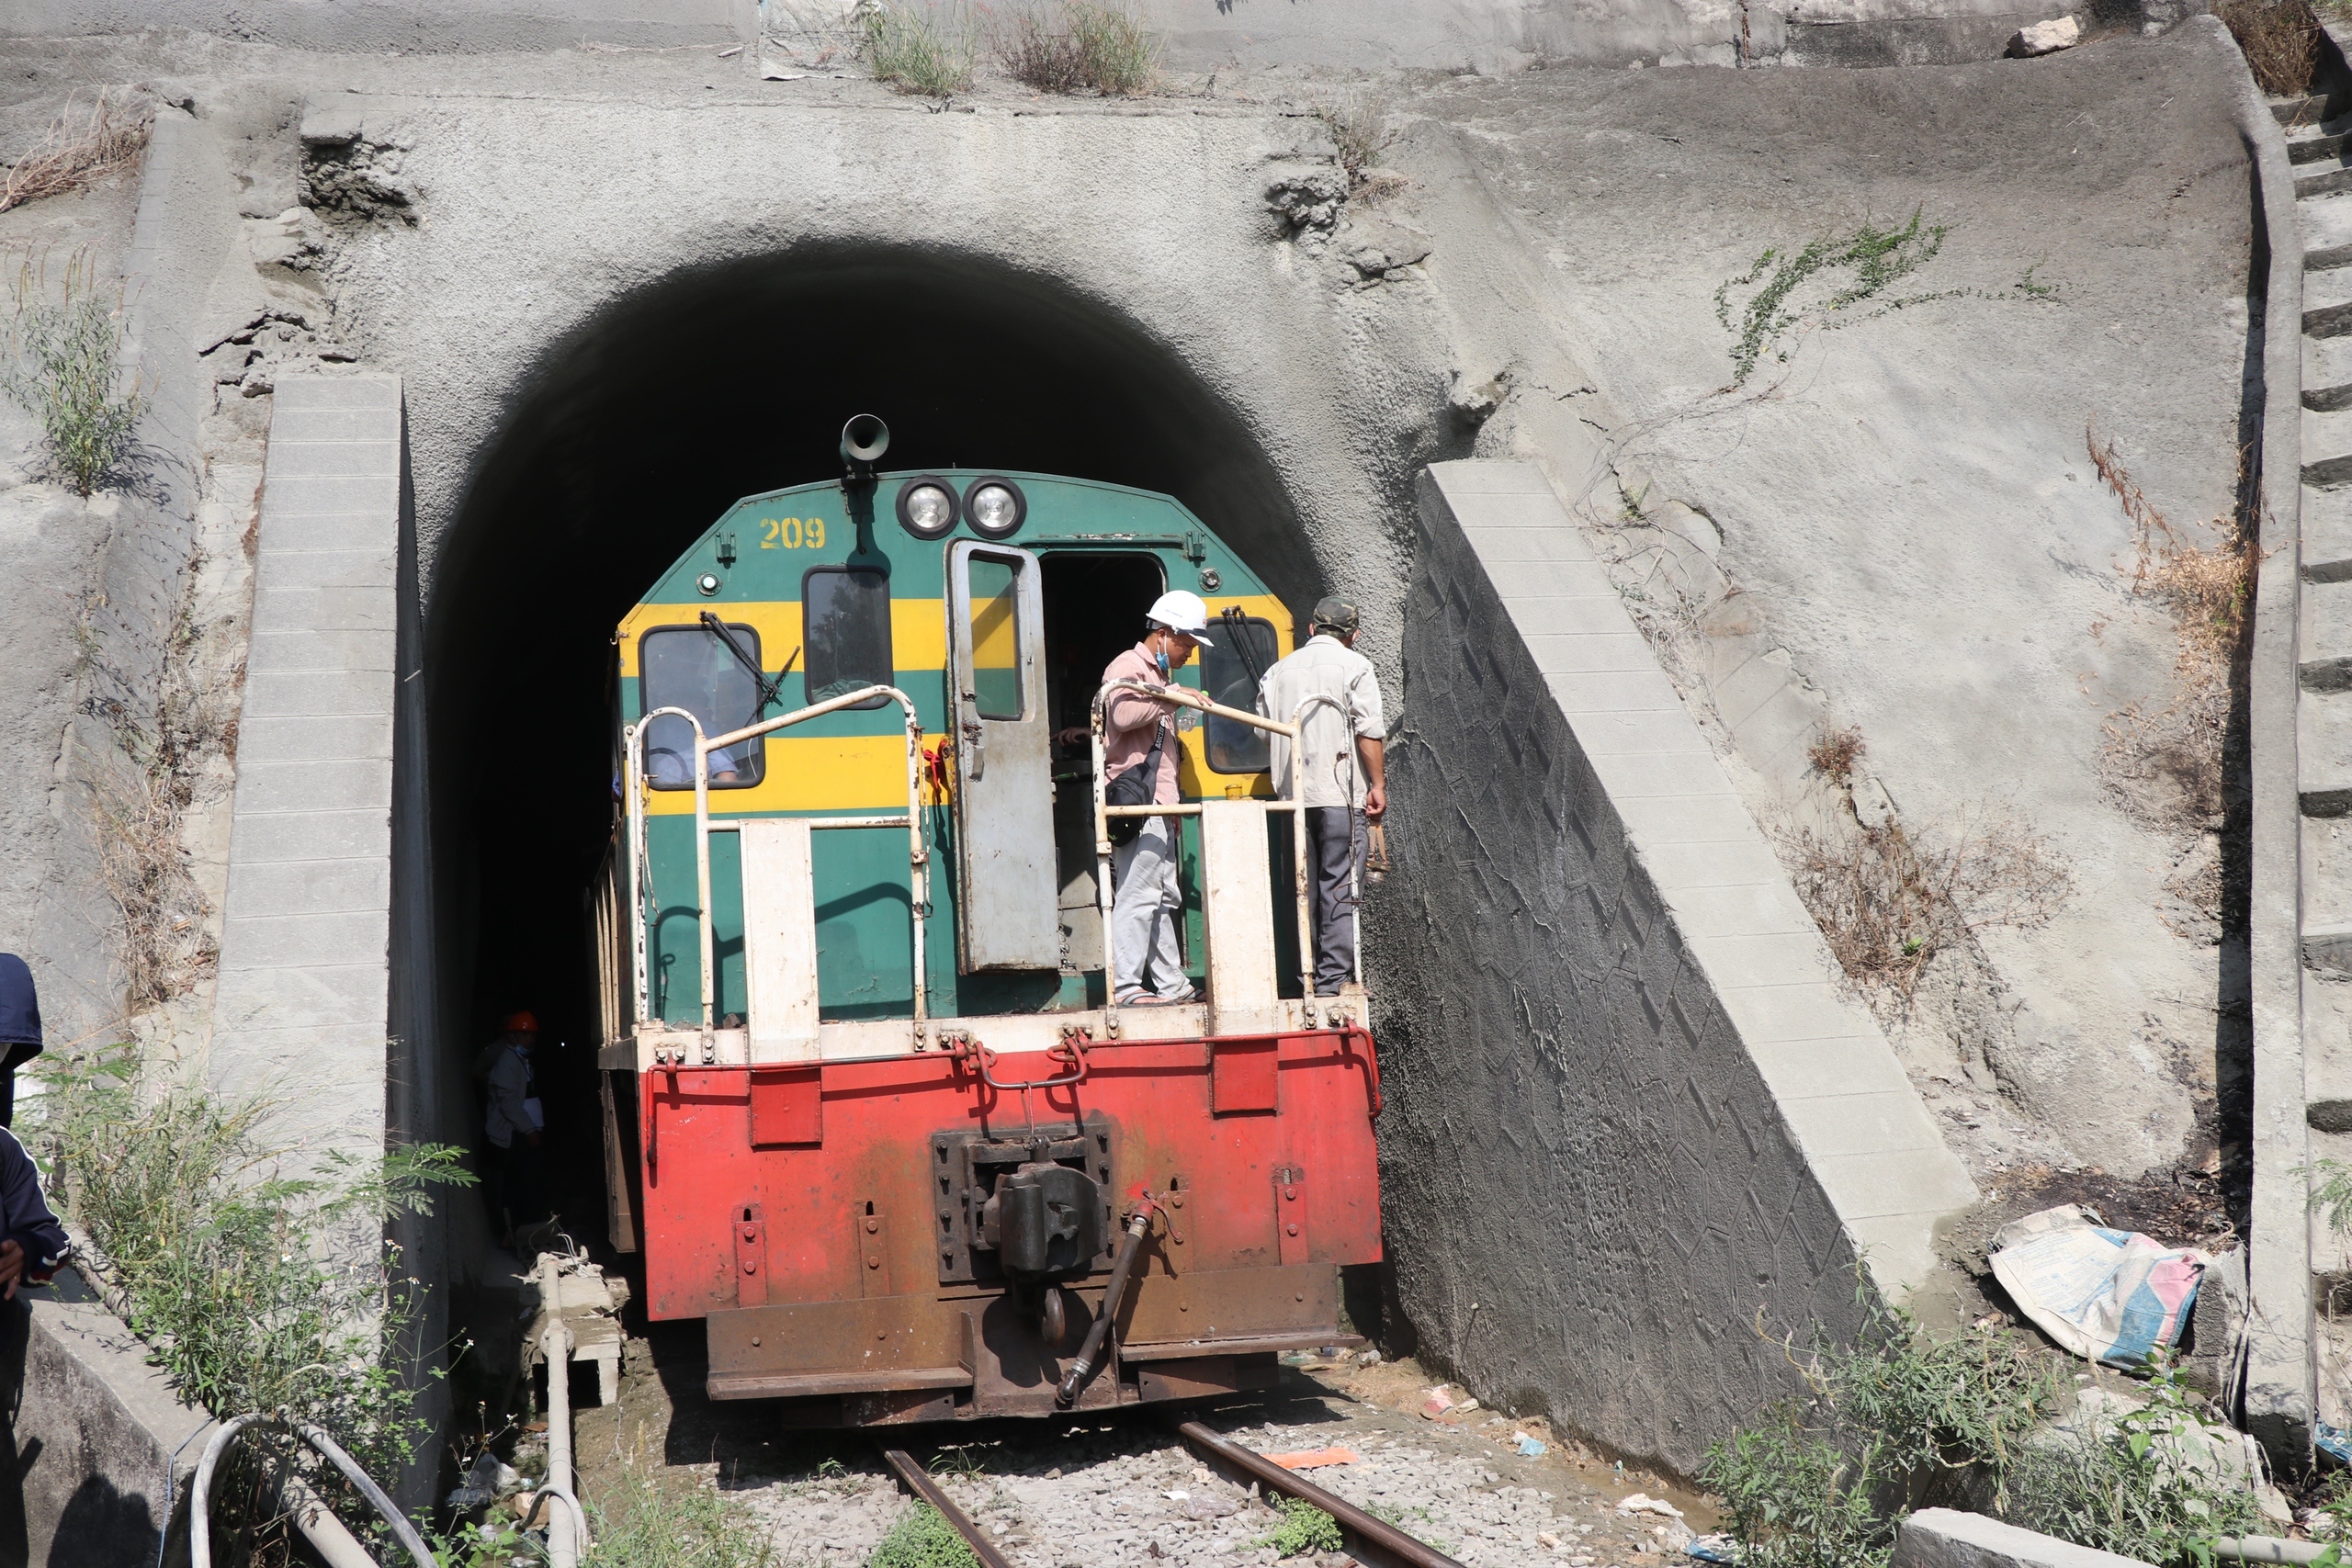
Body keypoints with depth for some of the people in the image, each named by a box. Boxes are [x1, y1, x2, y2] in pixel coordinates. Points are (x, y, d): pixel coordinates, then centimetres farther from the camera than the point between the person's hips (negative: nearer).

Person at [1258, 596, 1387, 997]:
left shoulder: (1279, 670, 13)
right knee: (1340, 887, -3)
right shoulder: (1354, 666, -1)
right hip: (1340, 793, -4)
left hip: (1292, 794, 4)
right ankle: (1334, 978, -6)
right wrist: (1378, 785, -6)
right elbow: (1369, 732, -9)